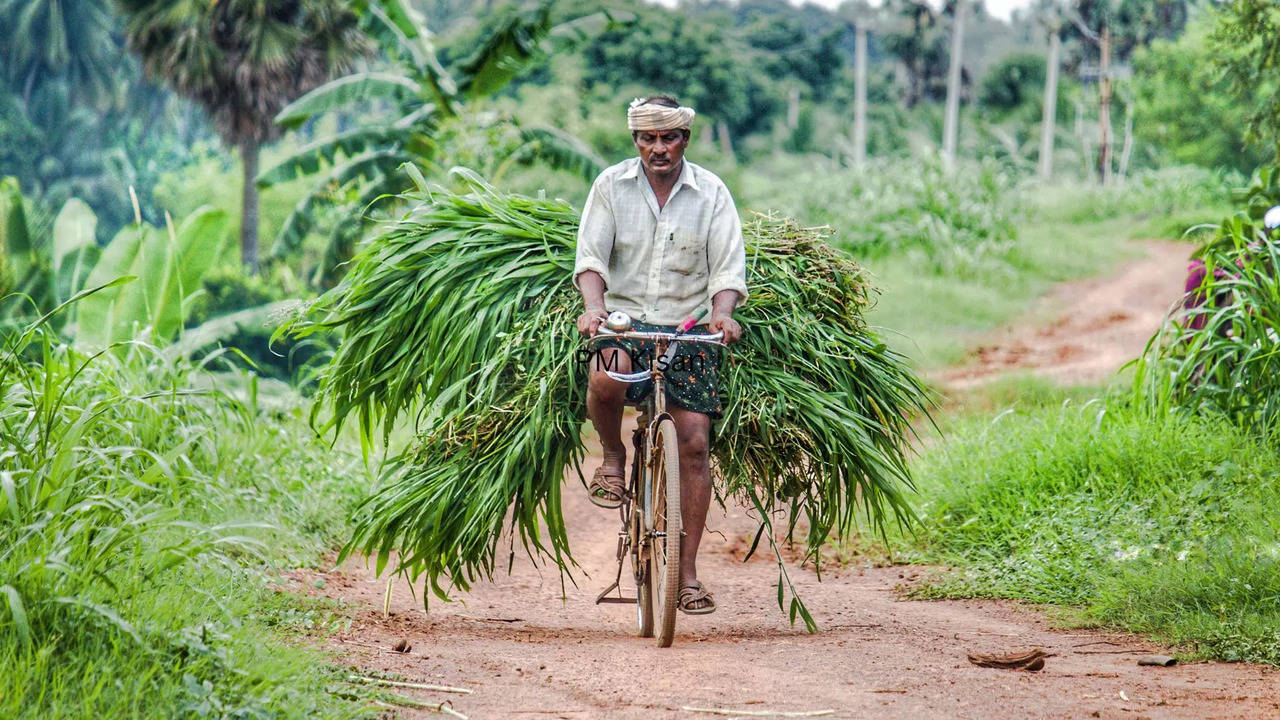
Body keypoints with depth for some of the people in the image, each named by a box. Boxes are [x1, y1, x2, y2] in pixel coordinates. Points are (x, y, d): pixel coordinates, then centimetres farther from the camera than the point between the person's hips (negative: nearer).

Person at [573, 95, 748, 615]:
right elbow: (591, 257, -3)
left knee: (694, 442, -7)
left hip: (688, 328, 1)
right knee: (604, 378, -36)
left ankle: (688, 571, 2)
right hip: (625, 320, -1)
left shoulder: (711, 192, 2)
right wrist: (593, 305, -23)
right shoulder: (611, 185, 2)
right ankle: (613, 455, -1)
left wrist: (722, 313, -23)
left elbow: (728, 268, -2)